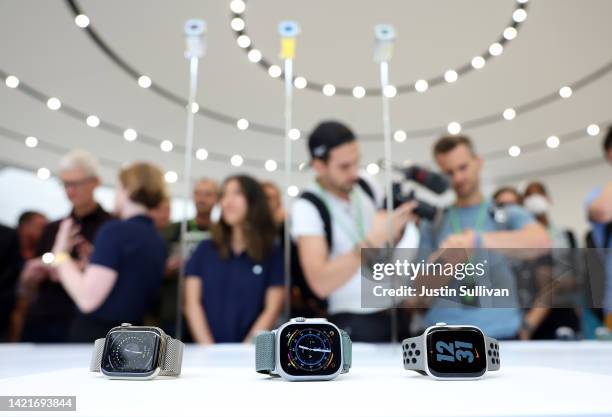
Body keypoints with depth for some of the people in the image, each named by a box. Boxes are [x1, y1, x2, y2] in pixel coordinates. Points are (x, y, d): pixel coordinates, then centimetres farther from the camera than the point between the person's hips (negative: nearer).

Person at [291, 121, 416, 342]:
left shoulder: (364, 186, 1)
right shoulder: (306, 207, -16)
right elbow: (321, 283, -26)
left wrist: (400, 223, -6)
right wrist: (371, 241, -30)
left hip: (392, 312, 6)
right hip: (351, 324, -5)